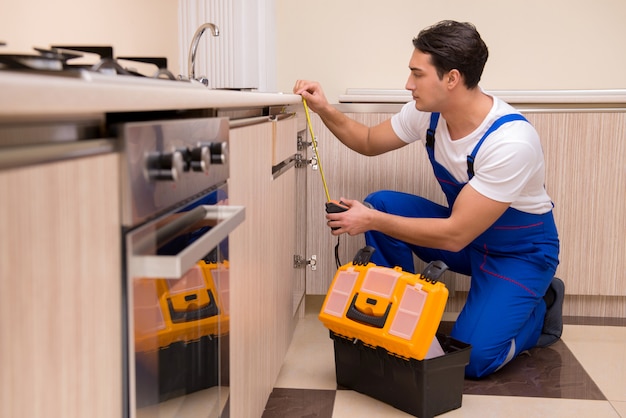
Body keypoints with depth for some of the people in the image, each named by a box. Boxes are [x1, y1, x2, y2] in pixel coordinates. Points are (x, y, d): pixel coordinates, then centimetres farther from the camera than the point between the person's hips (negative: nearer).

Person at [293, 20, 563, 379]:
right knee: (379, 203, -14)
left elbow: (455, 235, -31)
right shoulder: (427, 112, -13)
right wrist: (325, 111, -12)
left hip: (521, 250, -6)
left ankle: (541, 307, 9)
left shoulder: (511, 140, -33)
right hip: (462, 229, 6)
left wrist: (371, 221, -27)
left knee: (470, 359, -21)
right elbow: (370, 142, 5)